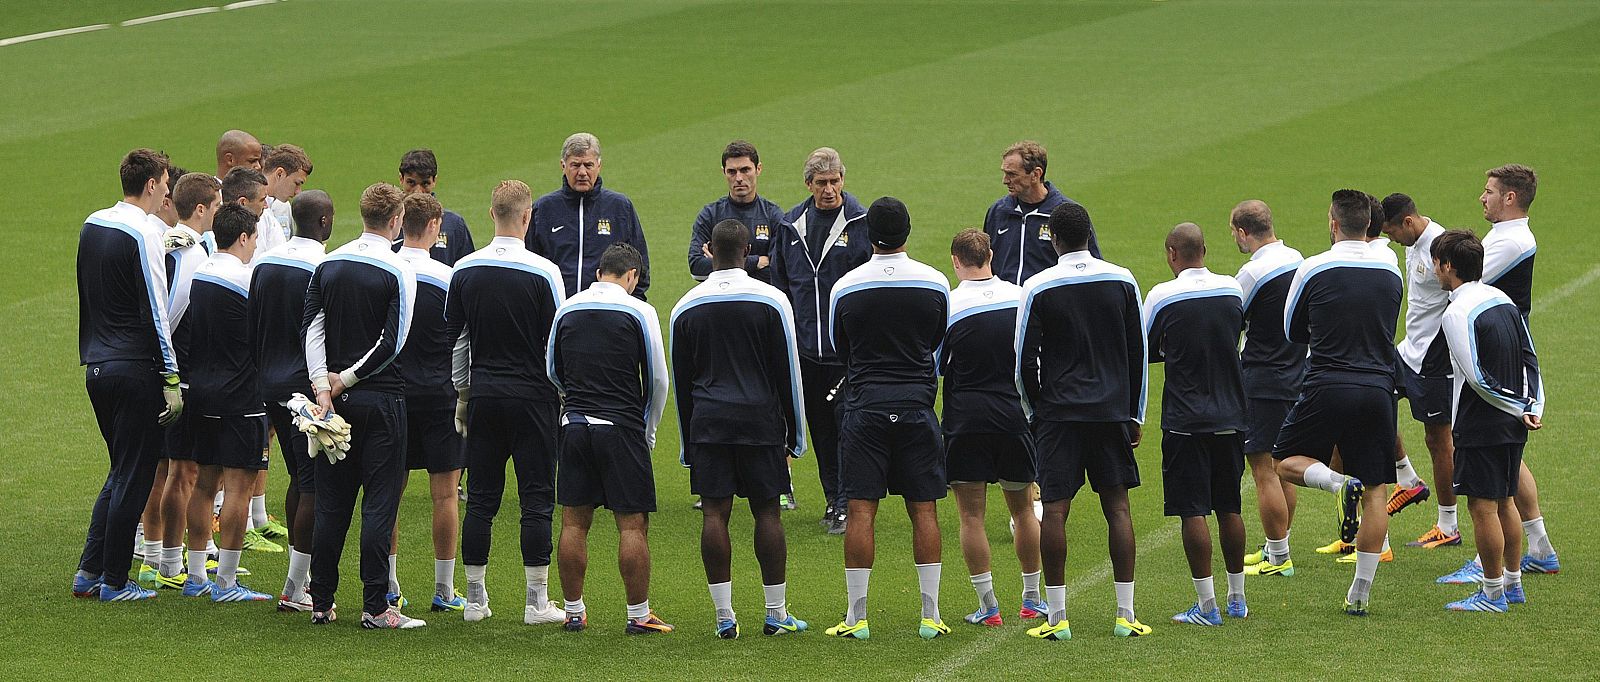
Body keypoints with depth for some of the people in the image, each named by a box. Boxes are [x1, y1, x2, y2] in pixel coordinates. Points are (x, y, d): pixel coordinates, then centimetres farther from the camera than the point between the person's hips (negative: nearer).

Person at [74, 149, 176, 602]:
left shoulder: (92, 225, 10)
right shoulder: (144, 232, -14)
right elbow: (155, 309, -16)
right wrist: (171, 379, -14)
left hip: (97, 366, 8)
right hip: (135, 369, -8)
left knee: (122, 471, 18)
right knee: (134, 477, 1)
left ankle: (89, 572, 15)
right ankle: (114, 582, 4)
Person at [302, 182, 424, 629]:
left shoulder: (329, 265, 6)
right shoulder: (399, 272, -9)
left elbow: (311, 328, 0)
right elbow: (392, 342, -15)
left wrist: (323, 387, -5)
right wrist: (346, 379, -6)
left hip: (335, 400, 5)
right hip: (381, 399, -5)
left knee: (331, 504, 10)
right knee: (379, 503, -2)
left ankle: (321, 603, 11)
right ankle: (375, 606, -4)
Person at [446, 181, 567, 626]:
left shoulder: (465, 271, 1)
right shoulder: (543, 272, -10)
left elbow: (453, 339, 8)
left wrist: (463, 394, 18)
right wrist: (564, 399, 4)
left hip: (483, 393, 4)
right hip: (533, 395, -4)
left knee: (481, 499, 8)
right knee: (536, 499, 0)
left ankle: (475, 598, 9)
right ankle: (537, 602, 0)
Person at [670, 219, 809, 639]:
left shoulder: (686, 307, 6)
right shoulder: (771, 301, -1)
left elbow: (680, 382, 11)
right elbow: (788, 374, 1)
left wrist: (687, 445, 18)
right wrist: (795, 435, 9)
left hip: (707, 422, 1)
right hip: (760, 420, -1)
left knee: (715, 513, 1)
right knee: (767, 511, 4)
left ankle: (724, 617, -1)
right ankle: (776, 614, 8)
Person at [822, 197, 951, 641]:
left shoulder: (846, 287, -3)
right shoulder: (935, 283, -1)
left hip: (863, 405, -1)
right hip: (917, 405, 1)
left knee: (861, 511, 0)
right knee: (924, 510, 5)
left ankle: (857, 617, 0)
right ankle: (930, 616, 5)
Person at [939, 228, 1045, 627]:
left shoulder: (947, 306, -11)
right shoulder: (1020, 297, -1)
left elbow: (934, 366, -2)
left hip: (965, 419, -3)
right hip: (1015, 415, 3)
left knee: (971, 515, 3)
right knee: (1023, 509, 16)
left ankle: (987, 605, 1)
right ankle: (1032, 598, 23)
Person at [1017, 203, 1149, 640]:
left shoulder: (1037, 288, -4)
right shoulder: (1122, 281, 5)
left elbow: (1024, 361, -2)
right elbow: (1137, 354, 9)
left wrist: (1033, 411, 12)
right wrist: (1134, 415, 16)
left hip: (1059, 412, -3)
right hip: (1113, 409, 3)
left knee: (1055, 509, -1)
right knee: (1117, 506, 5)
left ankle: (1057, 617, -3)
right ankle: (1126, 615, 3)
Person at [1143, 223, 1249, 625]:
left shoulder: (1163, 296, -11)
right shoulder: (1232, 289, 3)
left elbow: (1142, 352, -1)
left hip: (1186, 421, -5)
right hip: (1230, 417, 5)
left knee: (1193, 511, -1)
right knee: (1229, 508, 14)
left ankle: (1207, 605, -3)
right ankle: (1237, 599, 21)